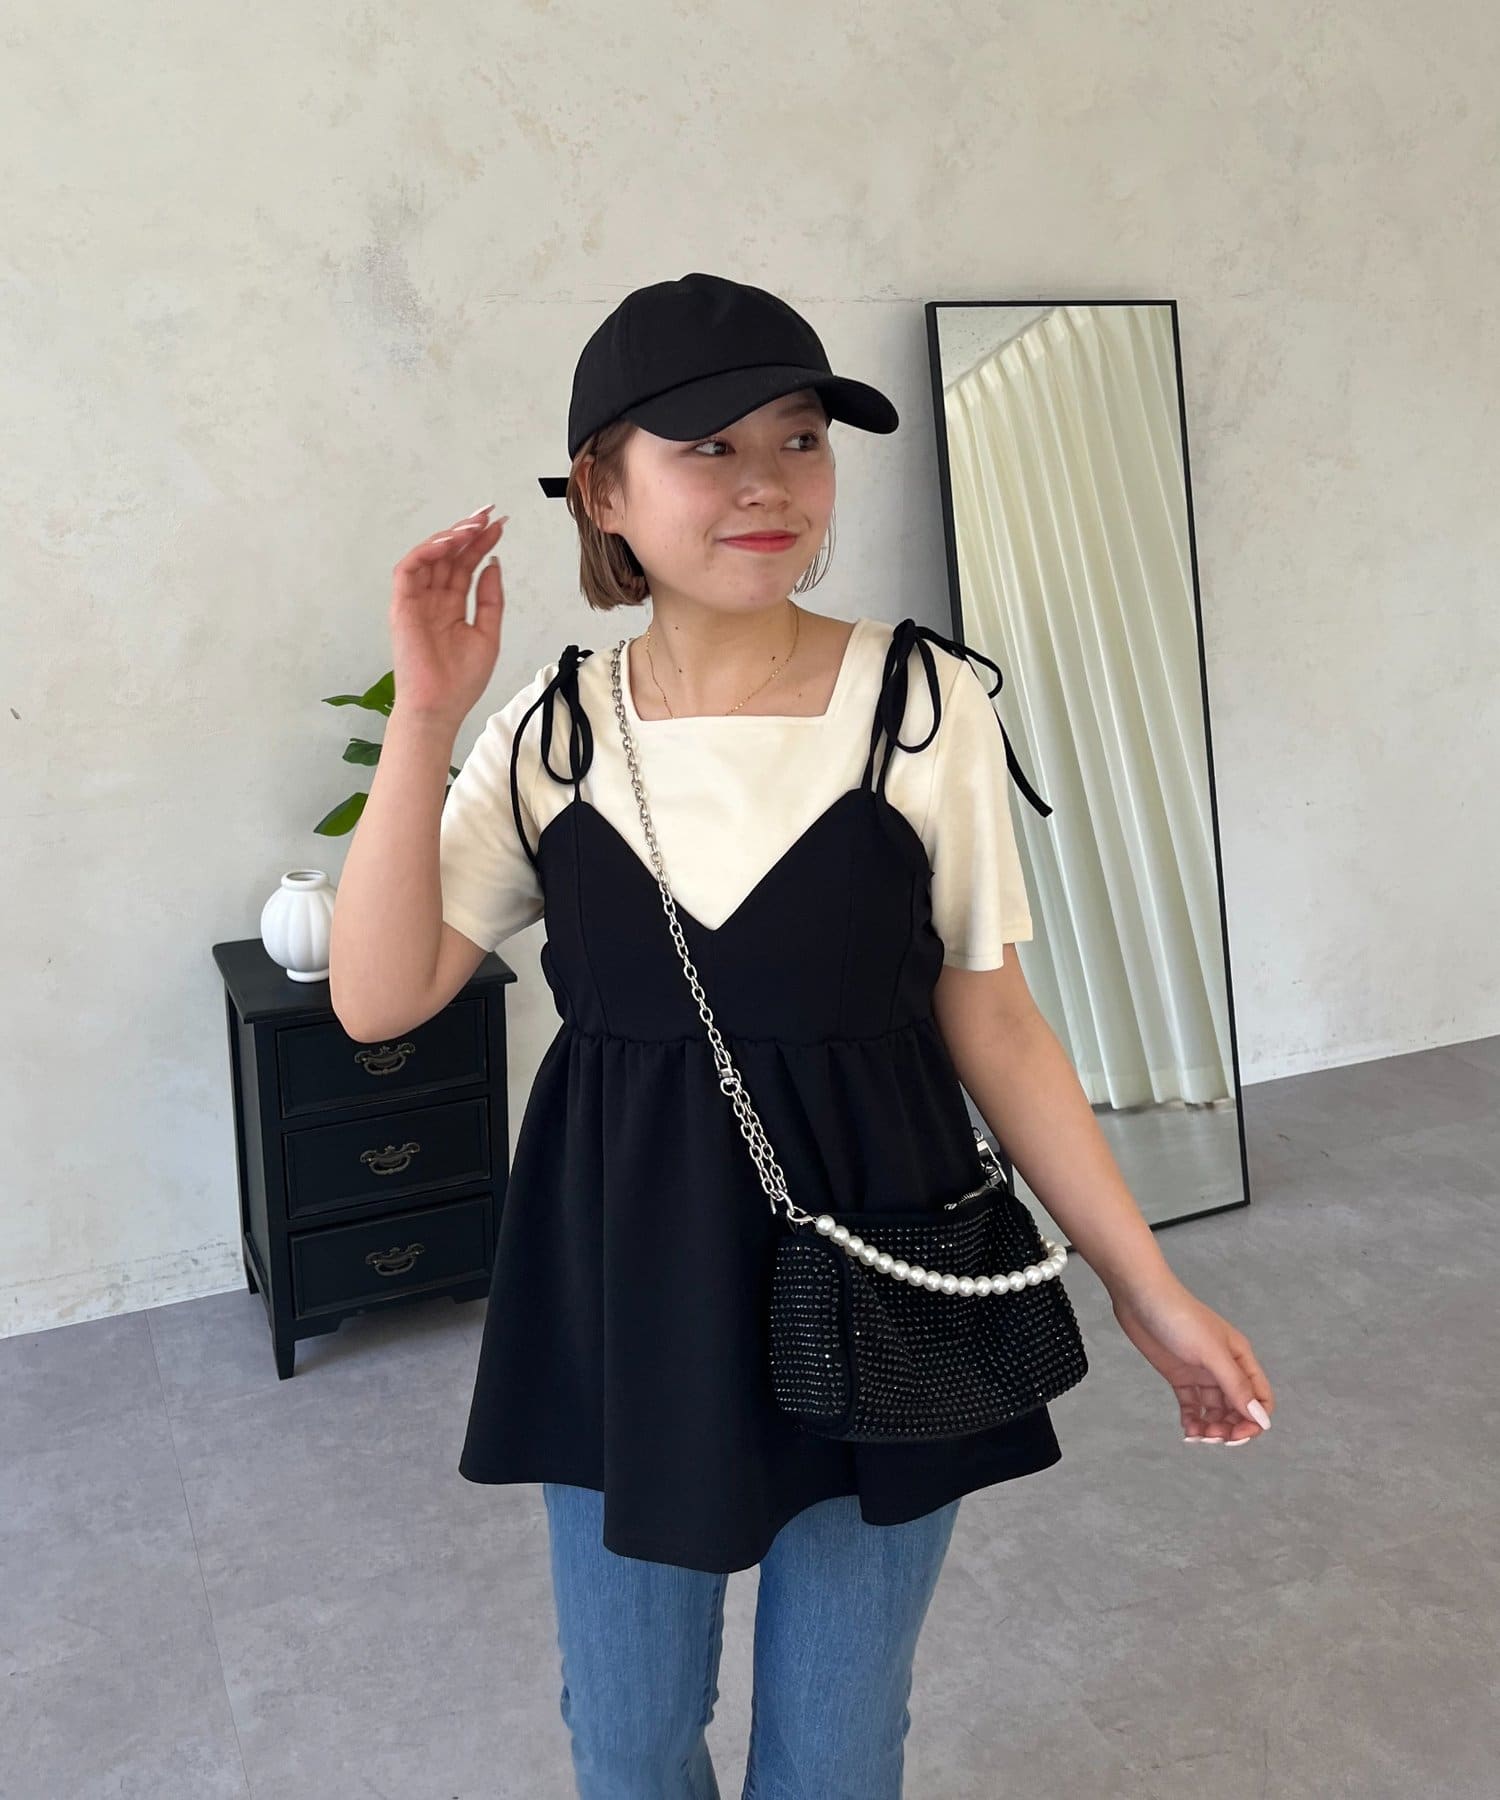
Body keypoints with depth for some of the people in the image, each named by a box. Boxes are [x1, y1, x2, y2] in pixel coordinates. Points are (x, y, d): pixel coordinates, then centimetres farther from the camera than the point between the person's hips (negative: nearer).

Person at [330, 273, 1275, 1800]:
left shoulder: (925, 702, -11)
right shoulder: (551, 729, -4)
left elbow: (989, 1016, -5)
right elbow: (379, 996, -10)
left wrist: (1144, 1283, -4)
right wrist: (424, 719, -16)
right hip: (622, 1287, 2)